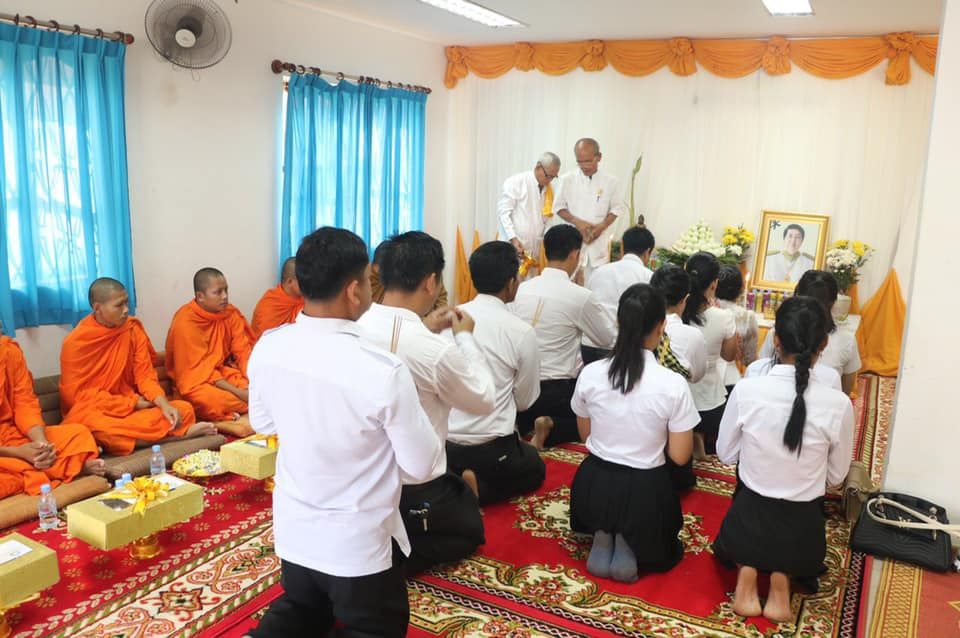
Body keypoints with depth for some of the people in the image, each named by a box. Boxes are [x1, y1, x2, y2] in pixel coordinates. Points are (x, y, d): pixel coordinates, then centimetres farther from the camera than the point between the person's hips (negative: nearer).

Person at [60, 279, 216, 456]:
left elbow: (145, 374, 0)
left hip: (131, 408, 3)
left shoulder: (133, 328, 1)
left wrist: (164, 404, -21)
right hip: (93, 410, -3)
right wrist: (134, 402, -15)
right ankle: (176, 432, -27)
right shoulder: (75, 342, -11)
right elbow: (80, 394, -10)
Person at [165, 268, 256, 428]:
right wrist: (238, 392, -27)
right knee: (211, 399, -37)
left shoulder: (231, 314, -2)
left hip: (225, 373, 6)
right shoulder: (185, 323, -18)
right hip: (196, 382, -5)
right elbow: (200, 370, -21)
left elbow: (243, 352, -4)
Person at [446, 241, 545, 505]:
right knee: (535, 468, 27)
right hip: (490, 449, -5)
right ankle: (477, 487, -1)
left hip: (441, 443, 5)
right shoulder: (522, 332, -13)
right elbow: (525, 400, -1)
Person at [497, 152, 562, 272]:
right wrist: (513, 239, -19)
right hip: (513, 247, -5)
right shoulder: (515, 182, -5)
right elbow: (503, 213, -10)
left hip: (533, 250, 6)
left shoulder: (548, 189, 11)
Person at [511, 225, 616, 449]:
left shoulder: (521, 289, 0)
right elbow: (610, 337, 3)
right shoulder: (581, 296, -13)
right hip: (555, 391, -5)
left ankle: (521, 422, 4)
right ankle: (551, 427, -6)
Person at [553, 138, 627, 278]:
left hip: (598, 241, 1)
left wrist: (602, 226, -12)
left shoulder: (611, 182, -3)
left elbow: (617, 208, 5)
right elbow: (558, 207, 2)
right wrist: (577, 222, -14)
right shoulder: (567, 180, -4)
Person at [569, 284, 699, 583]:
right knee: (662, 540, 34)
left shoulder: (590, 373, -10)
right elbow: (680, 456, -9)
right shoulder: (673, 384, -19)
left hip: (594, 484, 1)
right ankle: (630, 546, 2)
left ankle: (603, 538, 9)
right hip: (644, 490, -1)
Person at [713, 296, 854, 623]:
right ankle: (780, 580, 10)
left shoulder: (745, 390, -18)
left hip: (748, 520, -1)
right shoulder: (839, 404, -17)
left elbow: (726, 454, -3)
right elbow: (836, 476, -2)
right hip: (801, 529, 1)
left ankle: (748, 570, 8)